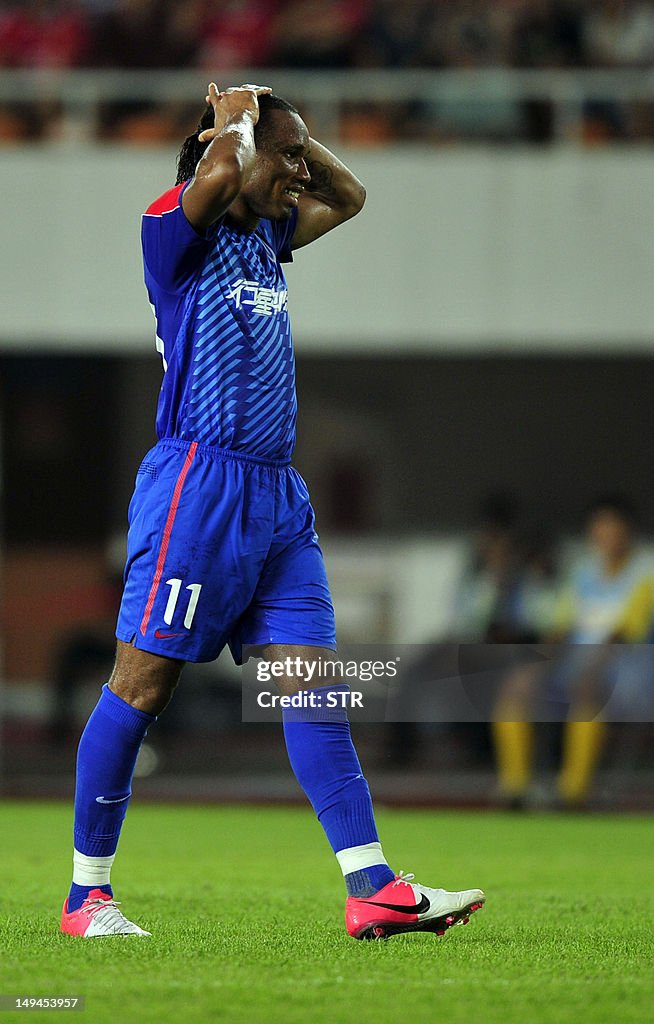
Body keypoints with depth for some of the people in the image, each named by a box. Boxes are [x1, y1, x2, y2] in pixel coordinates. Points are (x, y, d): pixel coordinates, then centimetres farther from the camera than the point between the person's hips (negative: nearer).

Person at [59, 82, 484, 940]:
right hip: (198, 484, -8)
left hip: (278, 495, 8)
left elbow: (348, 196, 33)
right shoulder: (178, 227, -5)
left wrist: (288, 129, 17)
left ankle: (372, 888, -5)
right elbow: (216, 174, -26)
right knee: (142, 684, -4)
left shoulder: (266, 237, 19)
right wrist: (237, 117, -6)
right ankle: (87, 894, 3)